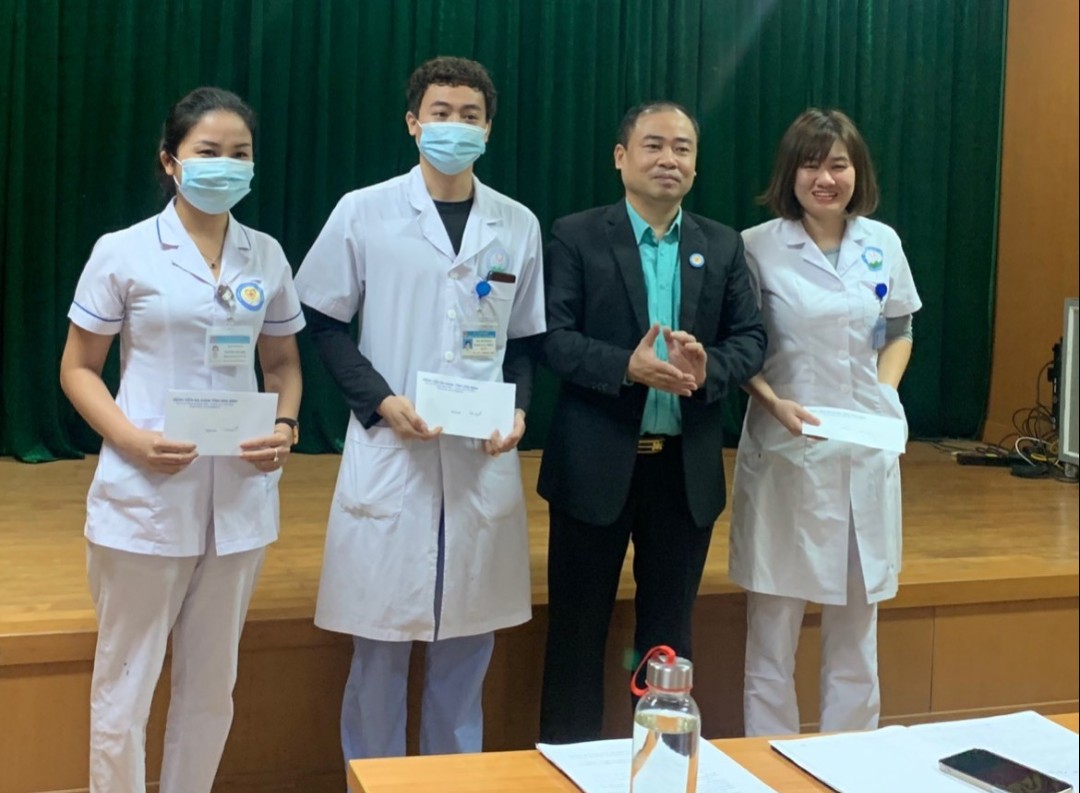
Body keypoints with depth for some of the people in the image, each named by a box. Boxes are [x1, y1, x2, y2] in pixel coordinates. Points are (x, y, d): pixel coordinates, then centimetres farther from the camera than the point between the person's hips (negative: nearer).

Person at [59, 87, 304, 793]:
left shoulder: (267, 256, 6)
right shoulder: (123, 252, -4)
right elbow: (78, 369, 0)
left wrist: (286, 427, -6)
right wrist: (132, 439, -17)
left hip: (239, 495, 4)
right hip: (145, 494, -3)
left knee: (212, 682, 14)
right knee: (125, 683, 5)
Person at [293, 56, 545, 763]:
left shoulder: (518, 225, 7)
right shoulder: (364, 212, 0)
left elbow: (526, 340, 13)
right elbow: (326, 323, 3)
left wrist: (518, 412, -5)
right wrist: (381, 401, -11)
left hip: (485, 460, 2)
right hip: (390, 452, -2)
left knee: (467, 644, 10)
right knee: (381, 644, 4)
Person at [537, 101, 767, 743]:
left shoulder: (723, 245, 8)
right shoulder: (577, 237, -2)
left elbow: (752, 340, 3)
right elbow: (554, 337, -10)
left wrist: (708, 367, -19)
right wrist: (628, 365, -26)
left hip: (688, 467, 3)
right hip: (597, 463, -3)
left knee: (670, 626, 15)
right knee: (578, 623, 8)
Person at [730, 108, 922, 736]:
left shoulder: (882, 244, 6)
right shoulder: (758, 247, -6)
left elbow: (900, 333, 16)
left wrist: (885, 391, -1)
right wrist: (776, 403, -18)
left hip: (866, 452, 4)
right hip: (783, 450, -3)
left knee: (856, 631, 12)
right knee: (772, 631, 3)